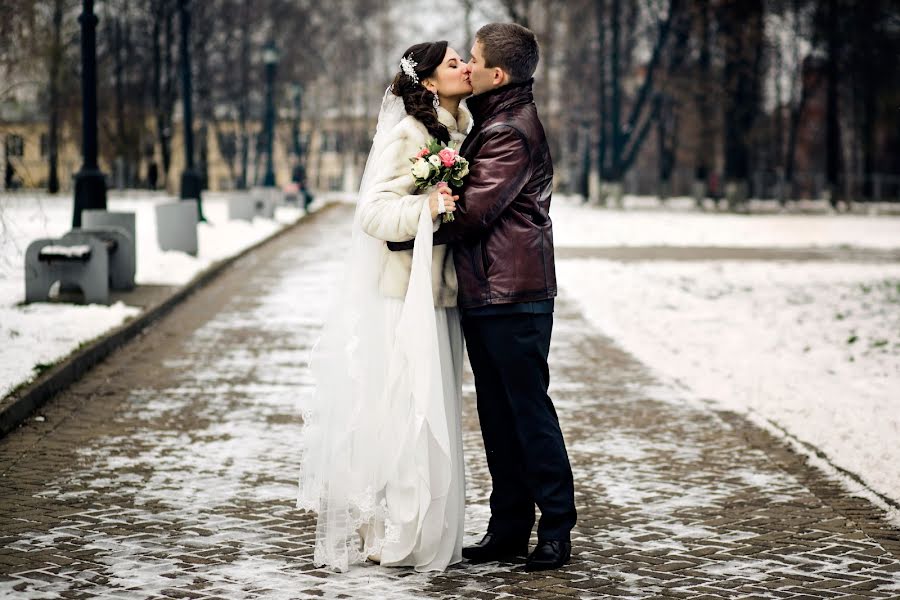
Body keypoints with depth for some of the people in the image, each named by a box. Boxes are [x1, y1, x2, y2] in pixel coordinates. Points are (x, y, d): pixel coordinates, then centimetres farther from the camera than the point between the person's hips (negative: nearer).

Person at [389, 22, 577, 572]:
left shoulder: (514, 131, -14)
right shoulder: (492, 122, 19)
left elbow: (471, 212, -19)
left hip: (514, 297, -10)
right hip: (484, 295, 10)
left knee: (530, 410, -4)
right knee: (497, 415, 11)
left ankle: (557, 529, 4)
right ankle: (510, 528, 17)